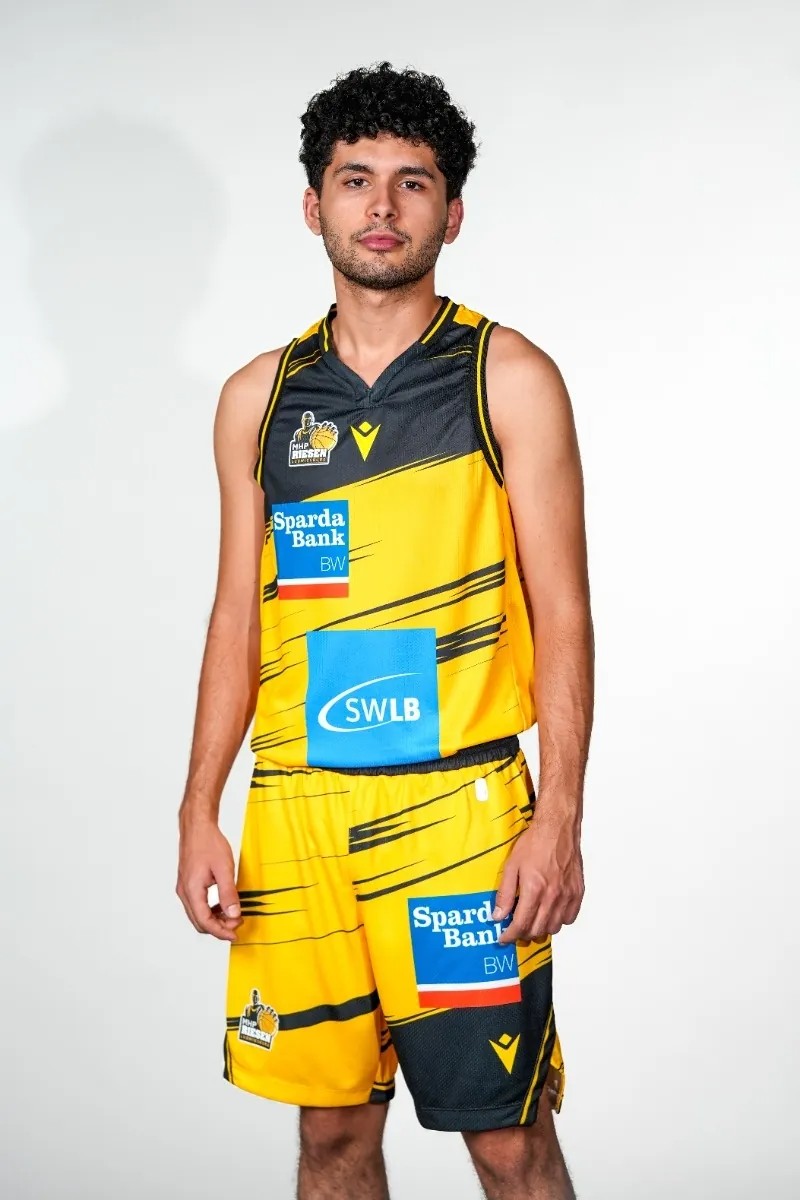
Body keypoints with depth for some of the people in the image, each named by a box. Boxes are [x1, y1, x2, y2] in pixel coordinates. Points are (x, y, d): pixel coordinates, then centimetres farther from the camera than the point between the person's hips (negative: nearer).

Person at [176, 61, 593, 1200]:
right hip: (295, 809, 4)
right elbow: (238, 618, 13)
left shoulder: (508, 377, 1)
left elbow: (562, 612, -2)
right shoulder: (260, 396, 11)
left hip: (456, 806, -3)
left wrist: (560, 816, -10)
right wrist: (199, 813, 7)